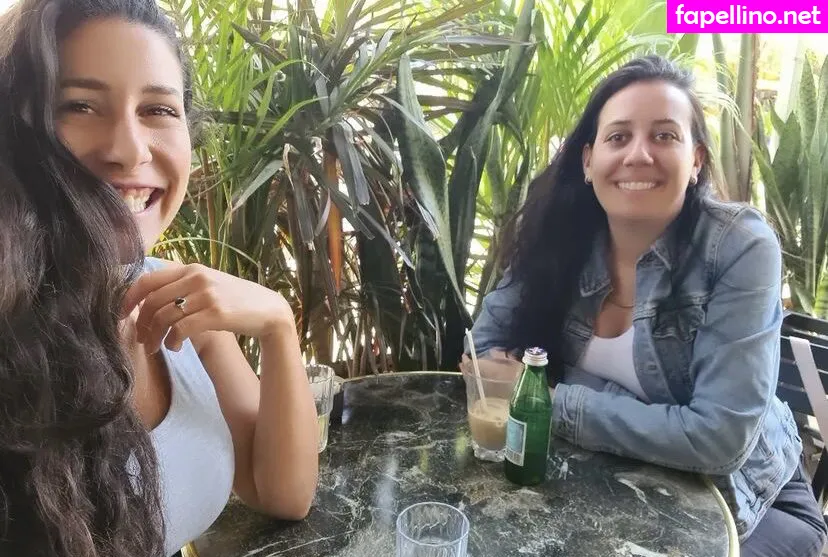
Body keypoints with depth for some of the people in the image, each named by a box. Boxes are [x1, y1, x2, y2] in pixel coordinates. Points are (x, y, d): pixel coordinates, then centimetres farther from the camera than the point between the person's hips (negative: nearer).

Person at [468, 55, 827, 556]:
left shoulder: (742, 249, -23)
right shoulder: (564, 235, -11)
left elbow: (720, 439, -29)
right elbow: (490, 340, -1)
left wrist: (557, 402, -26)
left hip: (734, 496, -2)